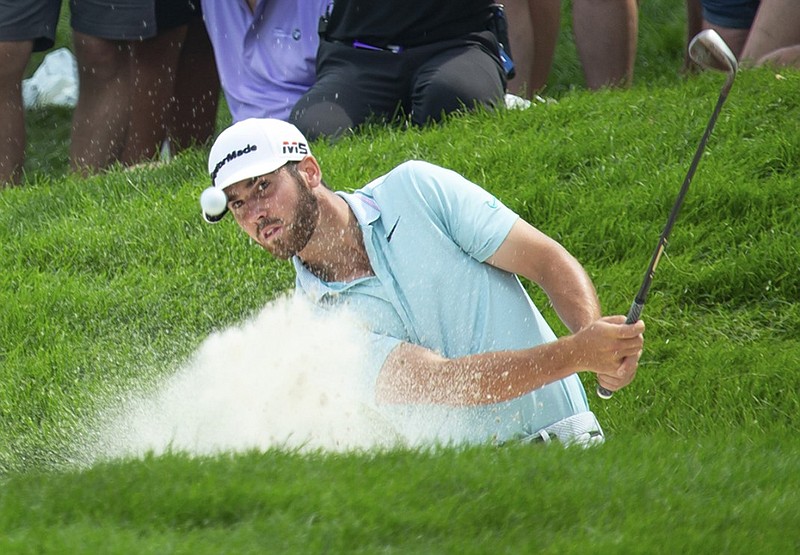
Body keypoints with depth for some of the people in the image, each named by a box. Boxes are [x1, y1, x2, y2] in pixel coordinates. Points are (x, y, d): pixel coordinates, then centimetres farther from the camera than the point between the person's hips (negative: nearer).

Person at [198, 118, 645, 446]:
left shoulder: (416, 190, 2)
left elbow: (549, 262, 2)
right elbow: (443, 381, -14)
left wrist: (594, 335, -21)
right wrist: (578, 354, -27)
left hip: (558, 437, -2)